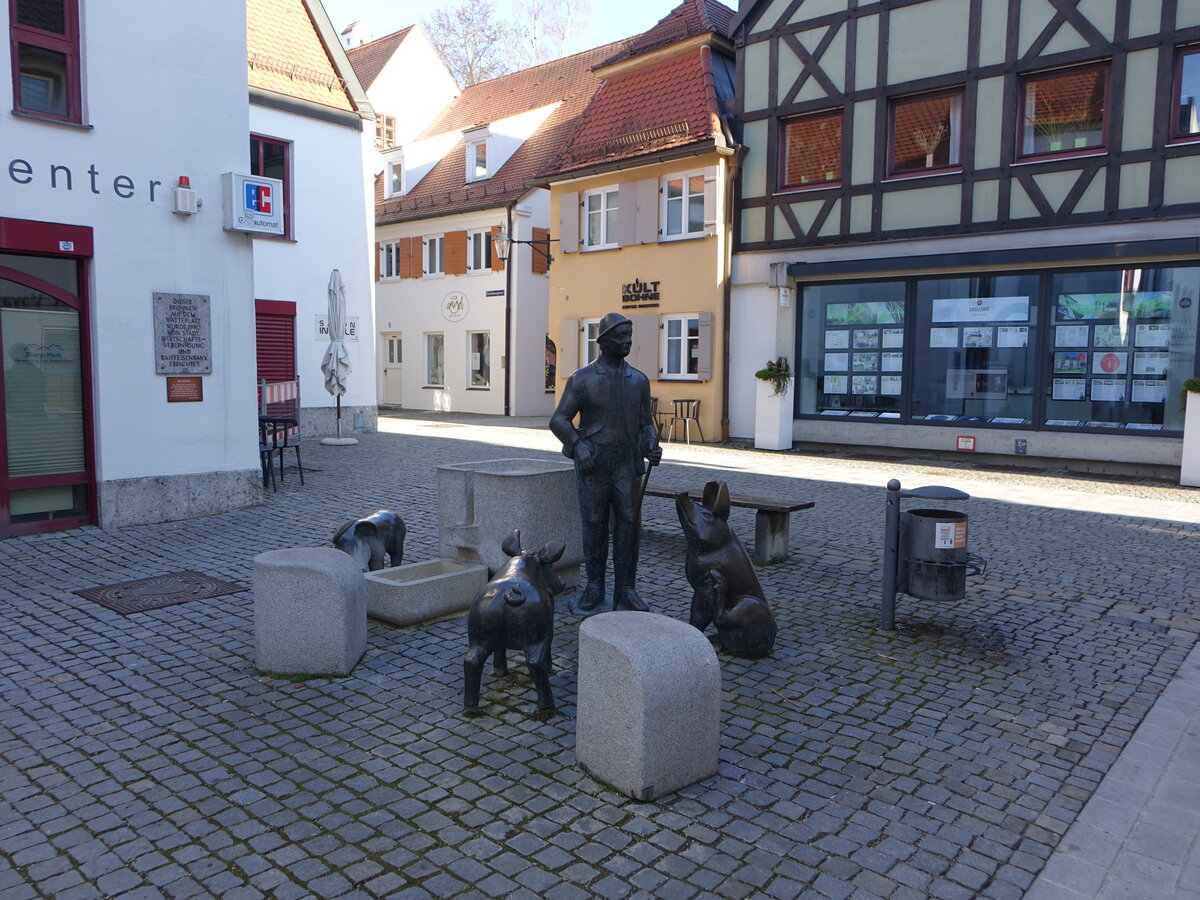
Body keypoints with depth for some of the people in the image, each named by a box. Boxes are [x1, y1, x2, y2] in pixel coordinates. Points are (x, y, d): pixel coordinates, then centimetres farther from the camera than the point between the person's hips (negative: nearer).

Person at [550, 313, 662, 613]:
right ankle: (594, 586, 20)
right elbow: (558, 420, -2)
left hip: (627, 465, 3)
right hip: (593, 465, -2)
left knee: (628, 524, 0)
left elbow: (645, 423, 15)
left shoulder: (639, 380, 9)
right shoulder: (582, 379, -1)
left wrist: (651, 446, -5)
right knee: (593, 524, 5)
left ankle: (625, 590, 8)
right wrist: (578, 445, -18)